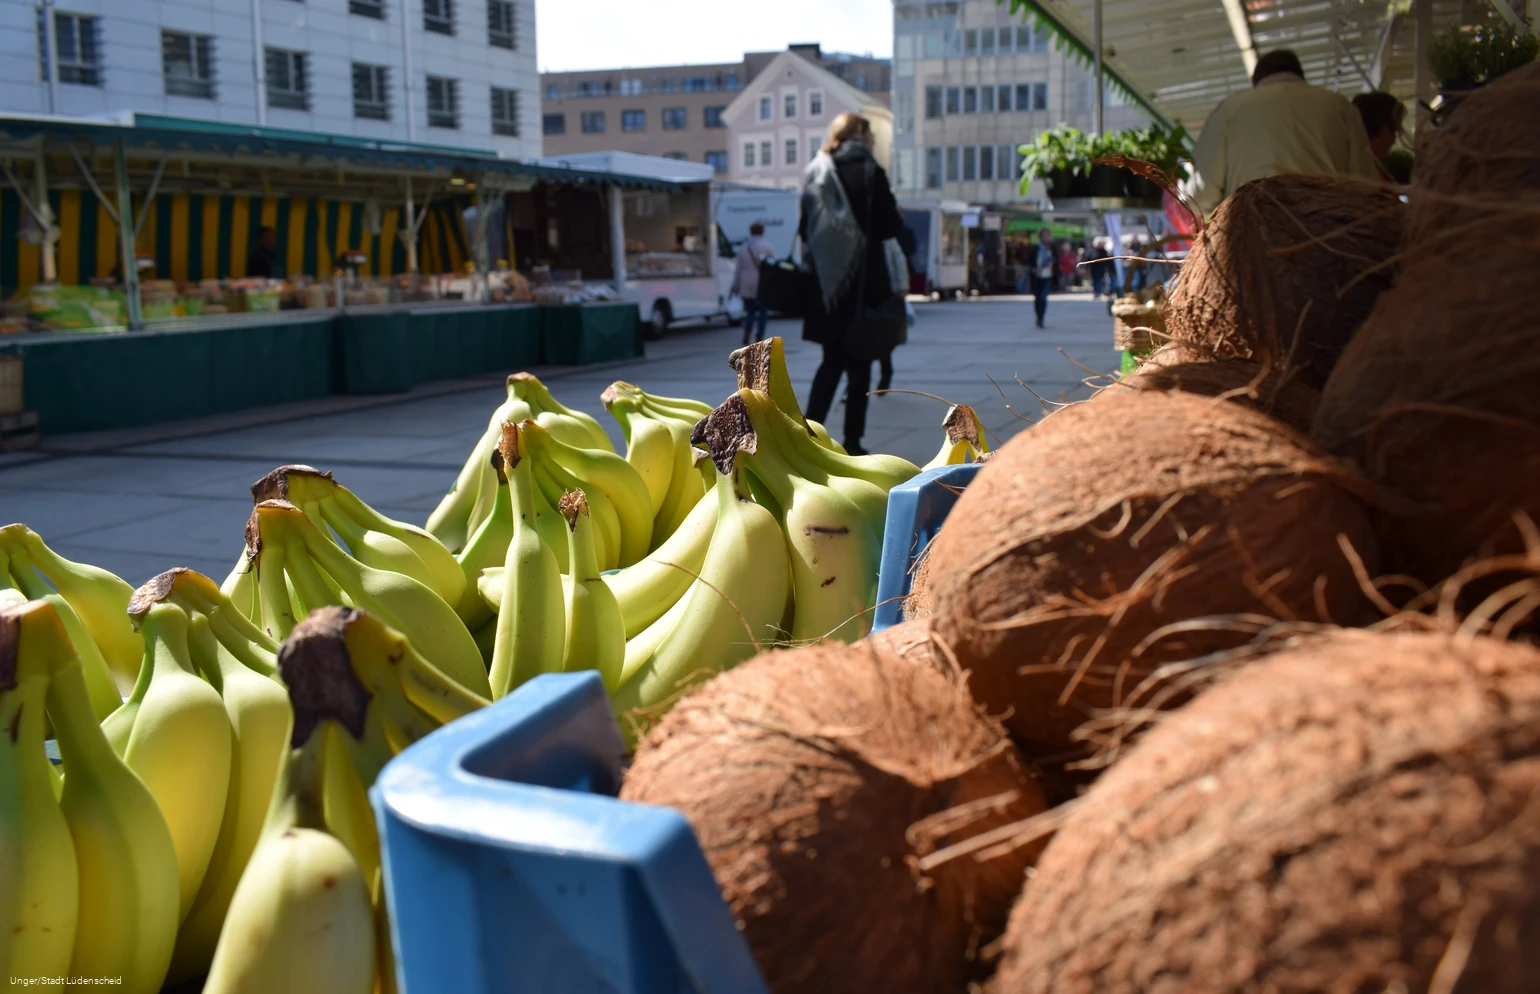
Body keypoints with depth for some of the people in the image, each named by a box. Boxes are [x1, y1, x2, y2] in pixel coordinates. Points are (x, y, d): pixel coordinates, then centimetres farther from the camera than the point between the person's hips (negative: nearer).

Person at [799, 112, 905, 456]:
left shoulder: (815, 173, 6)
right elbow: (890, 226, -8)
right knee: (859, 364, 7)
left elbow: (805, 228, 7)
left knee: (832, 361, 12)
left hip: (825, 279, 4)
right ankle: (852, 442, 10)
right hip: (862, 283, -4)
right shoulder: (870, 172, -7)